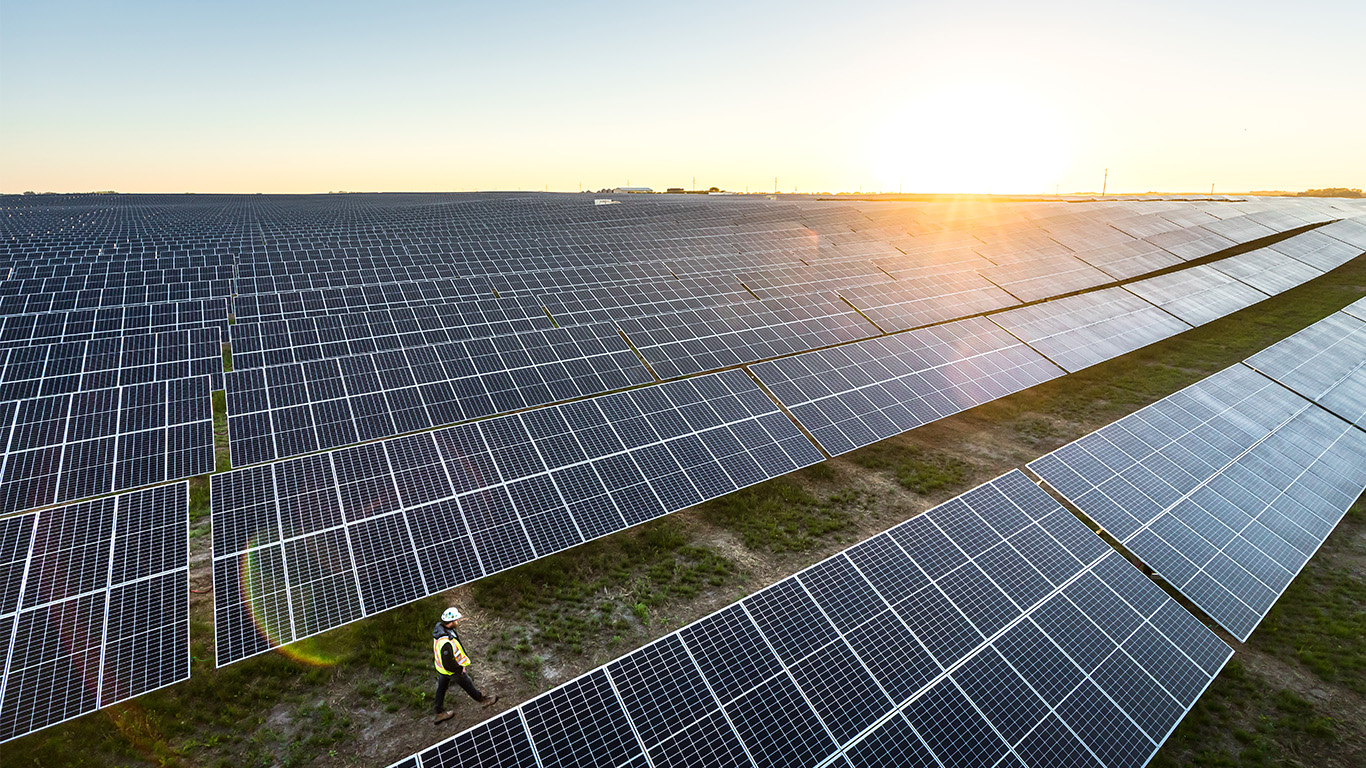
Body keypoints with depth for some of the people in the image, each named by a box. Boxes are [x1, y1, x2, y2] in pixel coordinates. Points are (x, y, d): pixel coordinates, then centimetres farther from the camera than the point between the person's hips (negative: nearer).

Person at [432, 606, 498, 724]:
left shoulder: (439, 626, -17)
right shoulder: (446, 642, -44)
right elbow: (449, 665, -33)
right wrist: (460, 669, -16)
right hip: (451, 670, -7)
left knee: (441, 687, 26)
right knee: (467, 684, 18)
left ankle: (439, 713, 47)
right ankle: (482, 700, 42)